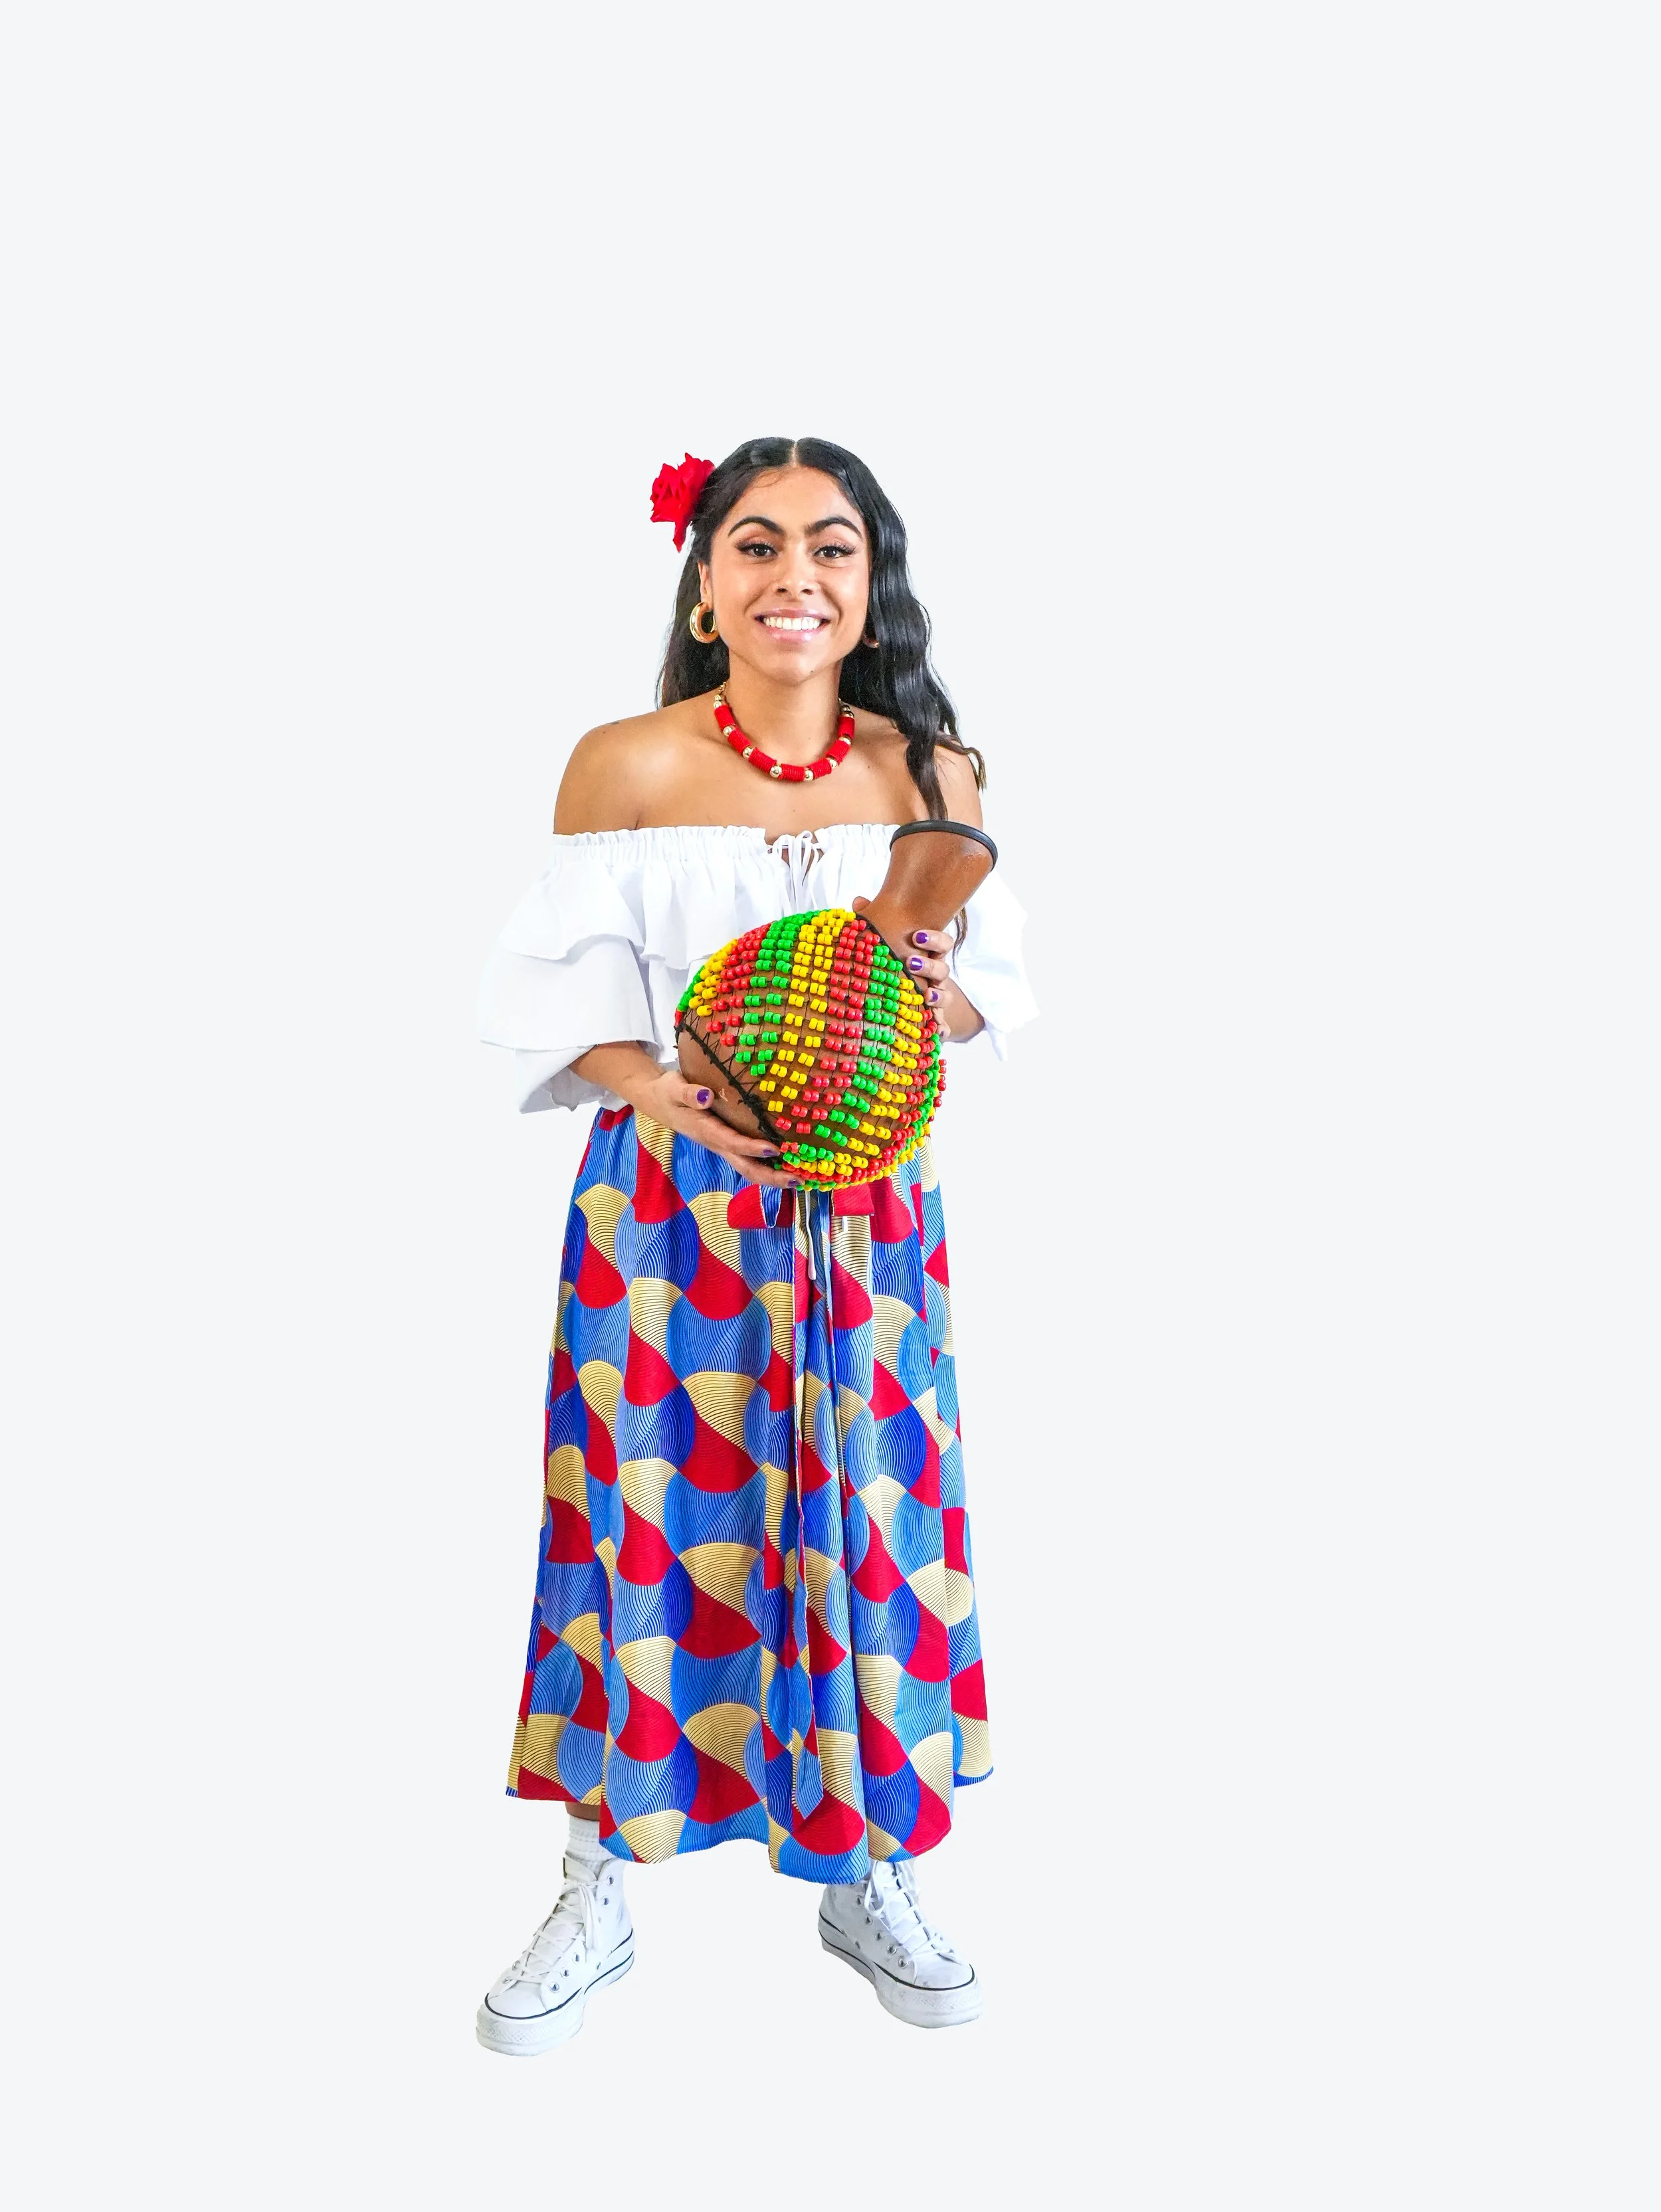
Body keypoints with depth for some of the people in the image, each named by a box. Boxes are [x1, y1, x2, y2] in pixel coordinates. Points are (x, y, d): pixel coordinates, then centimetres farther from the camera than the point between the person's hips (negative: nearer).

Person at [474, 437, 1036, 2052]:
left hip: (867, 1206, 2)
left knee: (864, 1520, 8)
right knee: (647, 1516, 3)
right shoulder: (623, 766, -5)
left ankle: (868, 1879, 29)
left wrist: (946, 1005, -14)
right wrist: (668, 1098, -19)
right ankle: (605, 1883, 25)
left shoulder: (930, 773, 1)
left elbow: (996, 979, 8)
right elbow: (557, 994, -2)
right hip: (663, 1199, -1)